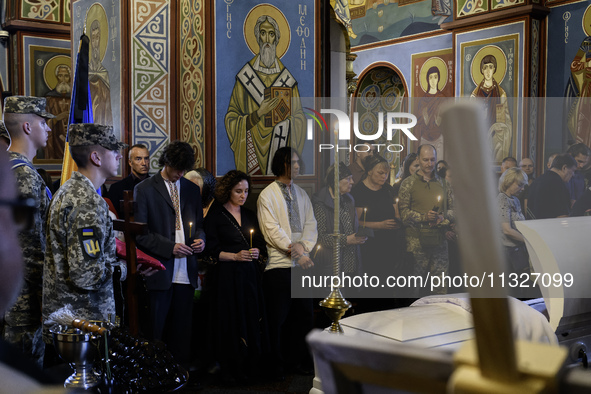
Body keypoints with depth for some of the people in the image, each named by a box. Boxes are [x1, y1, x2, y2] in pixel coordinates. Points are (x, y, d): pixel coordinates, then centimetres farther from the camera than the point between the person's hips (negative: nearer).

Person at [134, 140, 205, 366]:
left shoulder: (192, 189, 14)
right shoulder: (144, 189, -1)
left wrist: (200, 238, -1)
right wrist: (170, 247, -14)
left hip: (186, 272, 4)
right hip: (160, 270, -4)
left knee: (182, 328, 8)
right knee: (156, 329, 2)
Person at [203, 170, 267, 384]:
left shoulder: (250, 215, 15)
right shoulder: (215, 216, -2)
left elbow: (260, 245, 16)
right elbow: (211, 250, -7)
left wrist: (257, 253, -5)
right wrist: (236, 256, -16)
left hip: (250, 276, 5)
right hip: (227, 276, -5)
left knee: (252, 319, 3)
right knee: (231, 321, -2)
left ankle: (250, 366, 16)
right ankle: (232, 370, 11)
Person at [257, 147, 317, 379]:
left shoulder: (302, 194, 15)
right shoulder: (267, 195, -3)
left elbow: (310, 225, 10)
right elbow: (272, 230, -10)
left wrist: (303, 247, -7)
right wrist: (294, 250, -15)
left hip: (303, 263, 6)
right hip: (279, 264, -6)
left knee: (304, 314, 9)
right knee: (277, 318, 0)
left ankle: (299, 359, 24)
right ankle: (276, 365, 14)